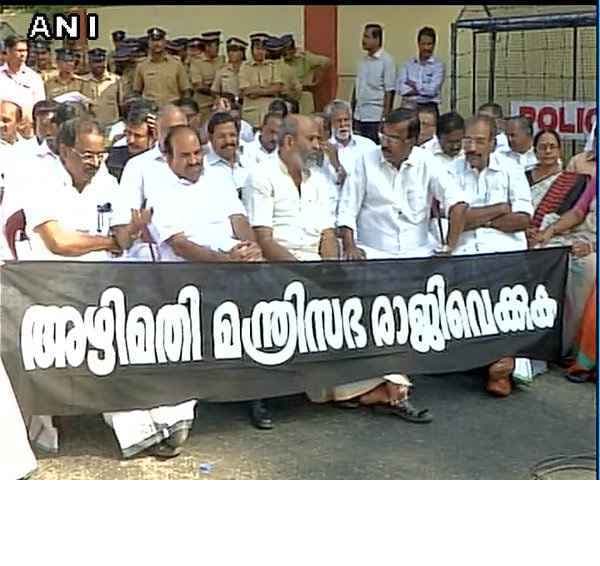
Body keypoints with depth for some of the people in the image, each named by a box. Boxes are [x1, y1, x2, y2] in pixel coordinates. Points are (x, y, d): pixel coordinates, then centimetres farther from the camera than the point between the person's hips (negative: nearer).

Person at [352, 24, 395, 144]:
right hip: (359, 116, 7)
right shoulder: (363, 60, 13)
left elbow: (389, 92, -10)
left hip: (376, 117, -6)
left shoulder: (386, 61, -7)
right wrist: (351, 111, 14)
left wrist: (385, 117, -14)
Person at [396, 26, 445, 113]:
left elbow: (432, 90, -11)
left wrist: (413, 85, 1)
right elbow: (400, 88, -3)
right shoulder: (408, 64, 9)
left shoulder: (439, 65, 1)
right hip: (408, 107, 2)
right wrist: (423, 90, -9)